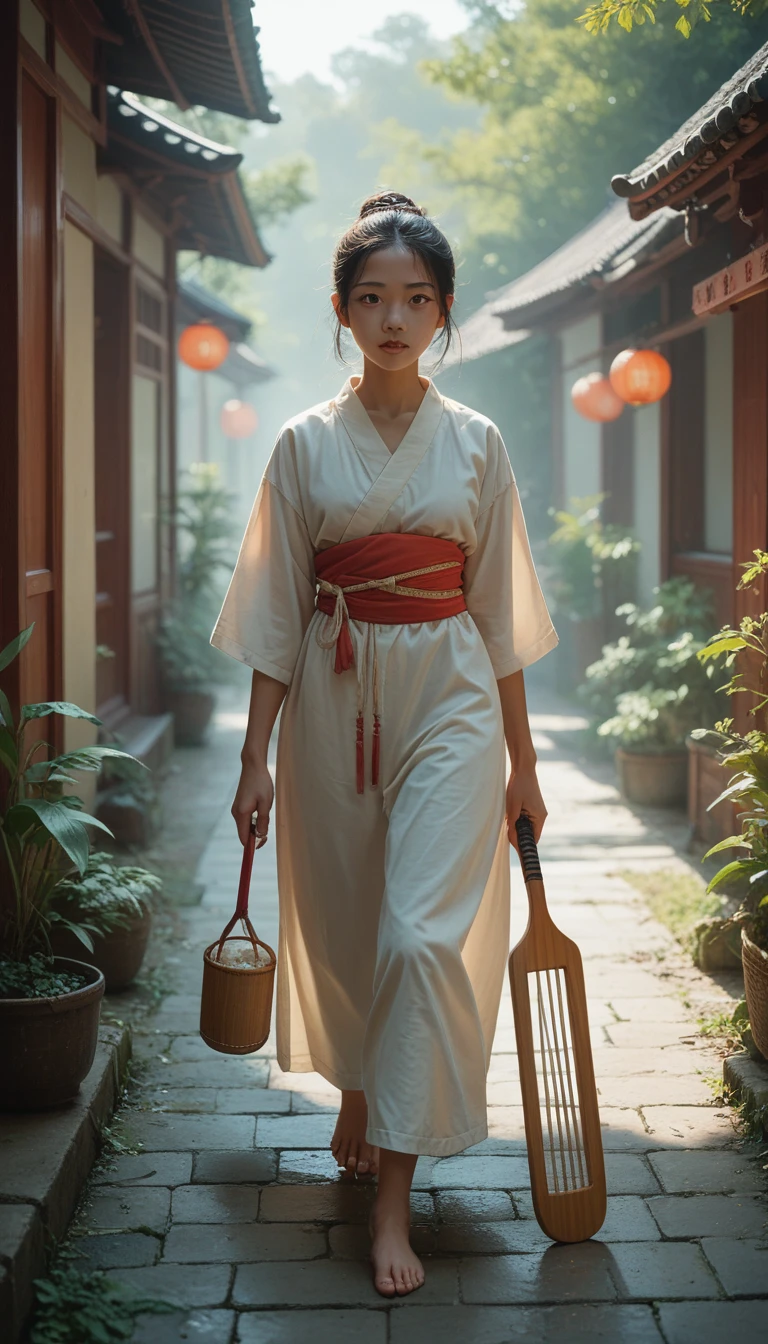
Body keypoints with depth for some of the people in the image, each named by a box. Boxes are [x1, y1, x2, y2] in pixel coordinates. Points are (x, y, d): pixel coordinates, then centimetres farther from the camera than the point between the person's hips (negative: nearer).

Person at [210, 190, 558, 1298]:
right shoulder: (306, 446, 2)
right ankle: (358, 1094, 40)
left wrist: (523, 763, 6)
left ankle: (392, 1196, -4)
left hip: (449, 699, -1)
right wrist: (256, 757, -1)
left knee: (422, 929, -10)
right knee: (341, 923, 11)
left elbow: (501, 614, 6)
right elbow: (276, 614, 3)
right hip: (335, 699, 1)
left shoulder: (475, 445, 3)